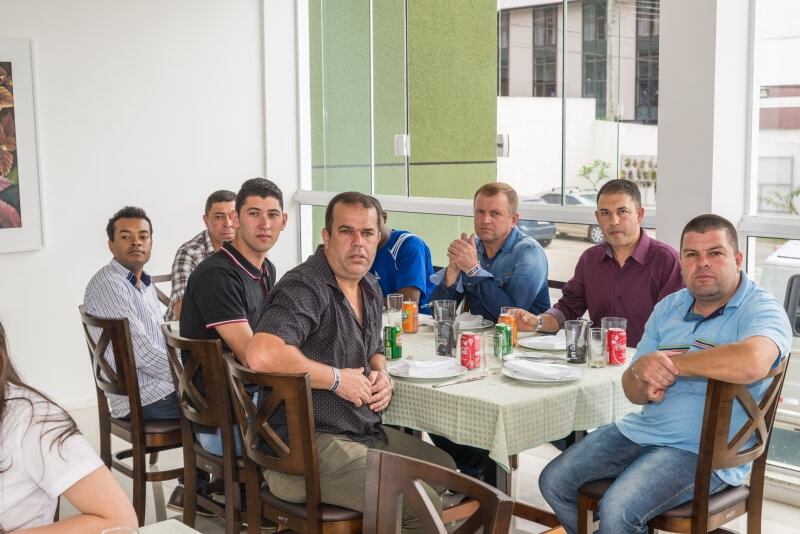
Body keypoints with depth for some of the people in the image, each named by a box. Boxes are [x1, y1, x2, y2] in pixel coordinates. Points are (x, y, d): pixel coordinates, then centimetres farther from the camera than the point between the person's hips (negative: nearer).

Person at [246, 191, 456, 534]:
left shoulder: (370, 288, 11)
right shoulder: (305, 287, -19)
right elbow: (261, 355, -36)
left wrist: (381, 374, 4)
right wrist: (337, 379, -23)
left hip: (365, 431, 10)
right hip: (307, 446, -10)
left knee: (444, 467, 20)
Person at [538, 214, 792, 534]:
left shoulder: (761, 309, -12)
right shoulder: (668, 308, 10)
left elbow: (751, 363, -37)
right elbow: (632, 392, 12)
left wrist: (667, 363, -22)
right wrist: (643, 376, -16)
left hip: (702, 452, -7)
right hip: (640, 430, 8)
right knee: (554, 482, 3)